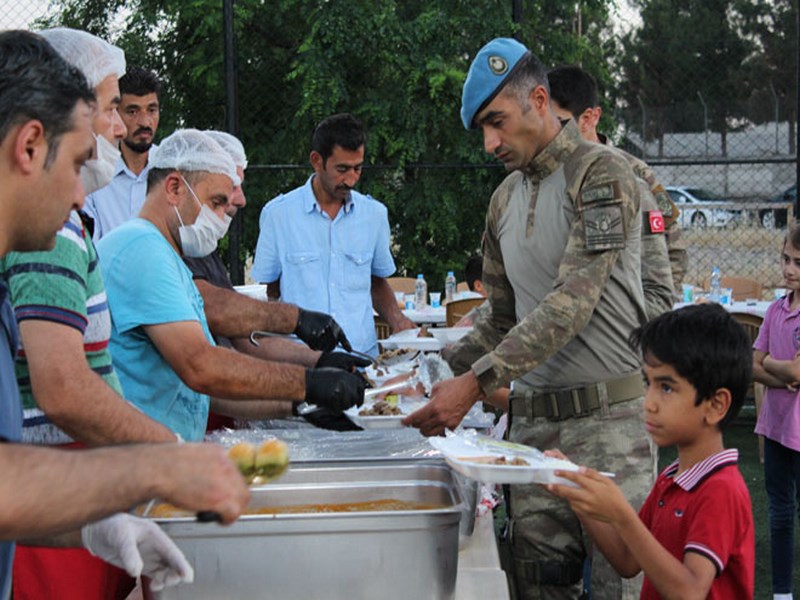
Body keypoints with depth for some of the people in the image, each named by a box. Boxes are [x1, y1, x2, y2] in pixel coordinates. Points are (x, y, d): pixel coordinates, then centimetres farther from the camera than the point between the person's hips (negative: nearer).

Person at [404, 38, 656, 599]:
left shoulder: (601, 173, -9)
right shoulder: (505, 200, 15)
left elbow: (572, 302, -18)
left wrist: (477, 383, -23)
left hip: (608, 417, -6)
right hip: (532, 421, 7)